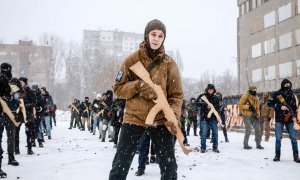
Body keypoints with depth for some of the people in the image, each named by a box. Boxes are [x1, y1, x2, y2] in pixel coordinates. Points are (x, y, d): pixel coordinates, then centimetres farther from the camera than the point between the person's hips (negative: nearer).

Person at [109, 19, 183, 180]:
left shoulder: (169, 64, -2)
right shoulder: (132, 60, -2)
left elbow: (176, 95, -1)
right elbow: (118, 88, 0)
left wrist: (173, 116, -18)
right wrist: (137, 86, -18)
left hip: (160, 120, 1)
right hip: (134, 118, 0)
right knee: (120, 166, 1)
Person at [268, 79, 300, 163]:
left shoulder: (292, 95, 9)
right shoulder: (277, 94, -1)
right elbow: (270, 103, -5)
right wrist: (280, 107, -15)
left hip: (289, 120, 2)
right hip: (279, 119, -2)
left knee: (293, 138, -2)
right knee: (278, 138, 0)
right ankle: (277, 155, 12)